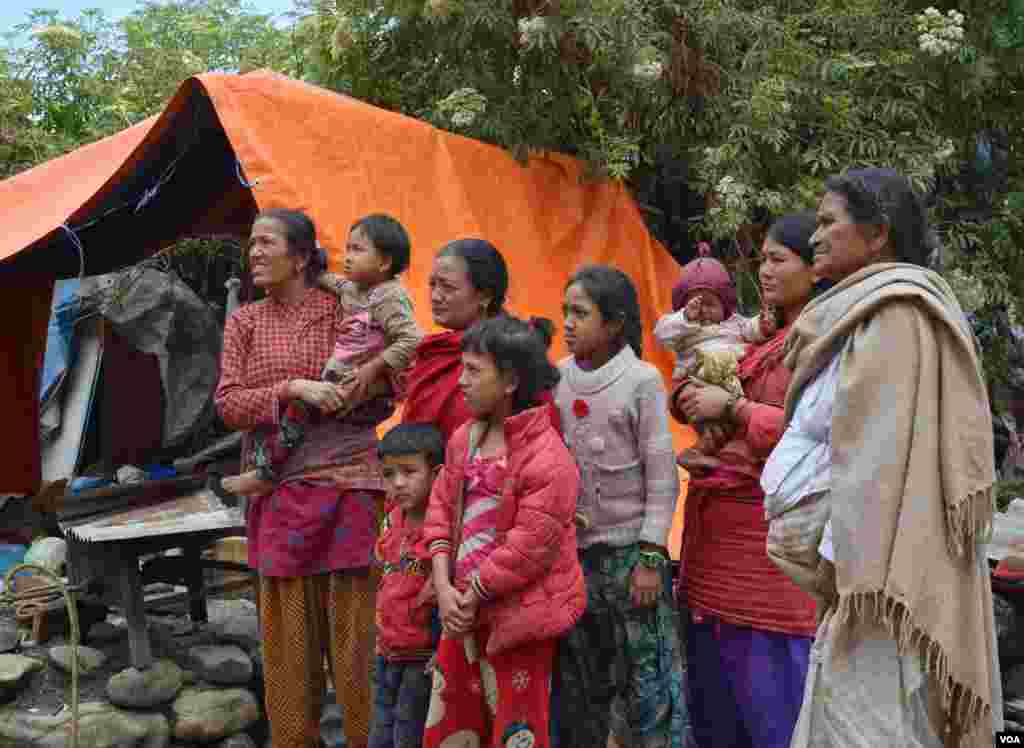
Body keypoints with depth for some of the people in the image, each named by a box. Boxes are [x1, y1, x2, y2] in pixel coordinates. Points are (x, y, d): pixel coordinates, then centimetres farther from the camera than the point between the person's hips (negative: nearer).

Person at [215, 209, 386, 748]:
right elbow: (228, 404, -1)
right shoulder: (244, 322, 10)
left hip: (345, 481, -2)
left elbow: (379, 401, 2)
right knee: (287, 627, 8)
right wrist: (294, 389, -14)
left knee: (352, 622, 1)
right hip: (278, 490, 2)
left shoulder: (340, 309, 2)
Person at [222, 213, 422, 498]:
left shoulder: (389, 299, -17)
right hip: (342, 378, 10)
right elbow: (332, 282, 33)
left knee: (302, 404, -15)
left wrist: (373, 369, -27)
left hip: (369, 387, -10)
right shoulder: (354, 289, 11)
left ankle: (266, 473, -4)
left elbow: (412, 340, -27)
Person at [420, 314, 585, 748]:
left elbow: (529, 546, -22)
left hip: (516, 613, -8)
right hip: (464, 608, 8)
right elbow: (441, 509, 6)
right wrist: (444, 588, -6)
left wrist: (472, 596, -13)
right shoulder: (464, 439, 6)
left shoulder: (548, 459, -20)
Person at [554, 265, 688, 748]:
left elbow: (661, 476, -9)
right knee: (576, 682, 15)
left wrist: (650, 557, -12)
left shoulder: (642, 380, -9)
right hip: (572, 548, 5)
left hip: (629, 548, -4)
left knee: (645, 681, 2)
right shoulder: (557, 379, 3)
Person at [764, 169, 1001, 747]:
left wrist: (852, 574, -17)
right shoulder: (872, 311, 17)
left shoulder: (892, 311, -12)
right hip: (873, 568, 9)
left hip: (880, 568, -9)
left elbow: (880, 456, -19)